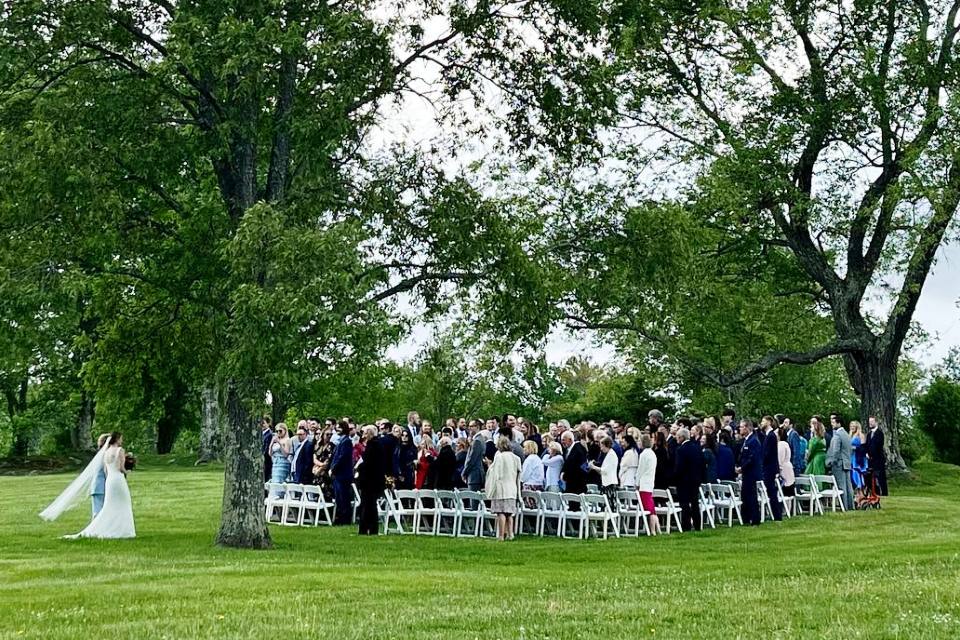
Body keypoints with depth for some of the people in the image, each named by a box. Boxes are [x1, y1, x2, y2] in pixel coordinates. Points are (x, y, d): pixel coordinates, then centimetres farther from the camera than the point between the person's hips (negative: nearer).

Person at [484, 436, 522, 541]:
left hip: (501, 488, -5)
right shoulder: (516, 458, 5)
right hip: (512, 489, 5)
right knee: (509, 513, 11)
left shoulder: (499, 456, -10)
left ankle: (501, 535, -5)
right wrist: (517, 490, 18)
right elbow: (518, 475, 10)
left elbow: (495, 473, -9)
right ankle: (510, 534, 9)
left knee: (501, 512, -4)